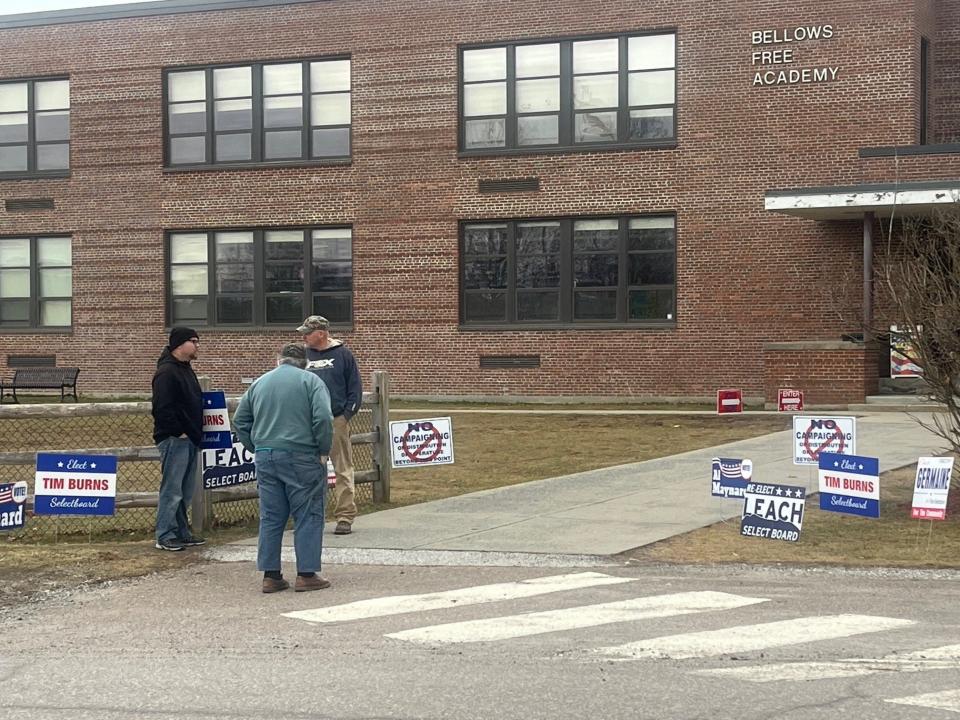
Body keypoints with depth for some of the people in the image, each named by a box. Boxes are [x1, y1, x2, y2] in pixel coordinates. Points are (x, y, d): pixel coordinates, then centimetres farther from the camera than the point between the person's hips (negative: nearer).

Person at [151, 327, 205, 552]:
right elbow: (162, 408, -22)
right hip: (174, 440, -10)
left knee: (186, 491, 14)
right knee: (172, 489, -7)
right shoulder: (166, 372, -14)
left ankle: (181, 533, 21)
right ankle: (164, 537, -2)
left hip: (188, 439, 10)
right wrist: (178, 432, -18)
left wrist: (197, 433, 17)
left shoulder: (185, 370, 18)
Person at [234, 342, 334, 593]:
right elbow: (323, 418, -14)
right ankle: (307, 574, 2)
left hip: (265, 457, 5)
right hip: (300, 457, -5)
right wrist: (323, 450, -4)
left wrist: (257, 449, 17)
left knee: (270, 518, 10)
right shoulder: (310, 381, -1)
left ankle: (271, 575, 11)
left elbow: (240, 422, 15)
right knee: (308, 516, 3)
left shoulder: (259, 382, 14)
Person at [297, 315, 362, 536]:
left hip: (337, 420, -3)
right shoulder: (304, 355, 10)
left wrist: (347, 414, -5)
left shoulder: (343, 355, 2)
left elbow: (355, 387, 3)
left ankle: (345, 517, 2)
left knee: (343, 469, -2)